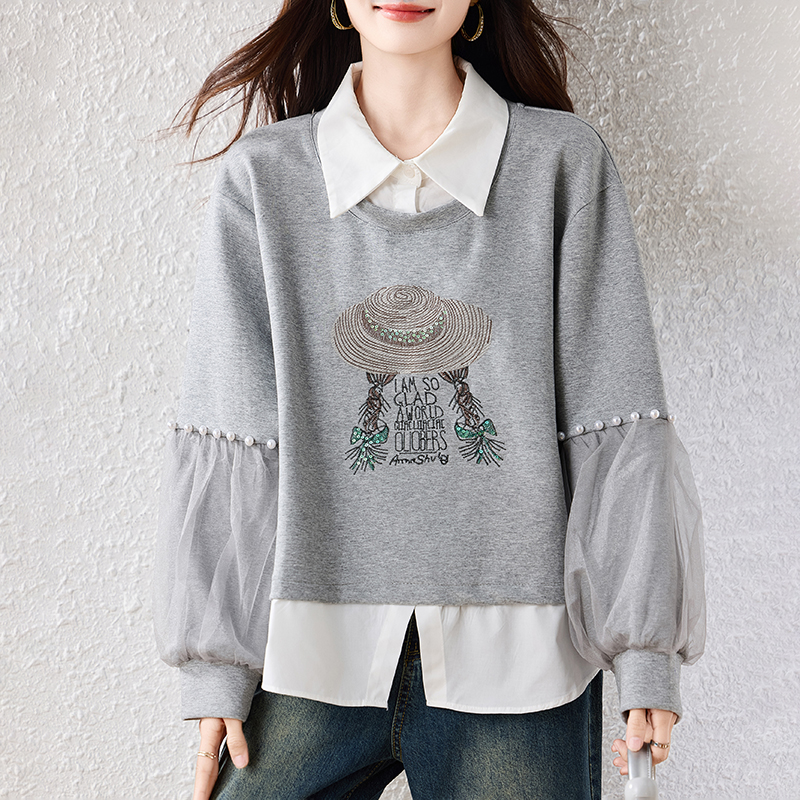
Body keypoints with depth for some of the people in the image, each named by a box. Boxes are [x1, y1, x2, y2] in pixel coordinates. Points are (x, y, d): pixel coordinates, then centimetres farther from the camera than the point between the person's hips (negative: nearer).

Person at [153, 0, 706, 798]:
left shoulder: (565, 163, -1)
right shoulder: (262, 177, 1)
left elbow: (616, 424, -2)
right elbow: (228, 438, 0)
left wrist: (646, 648, -4)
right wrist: (214, 660, -1)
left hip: (516, 653, 0)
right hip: (313, 650, 1)